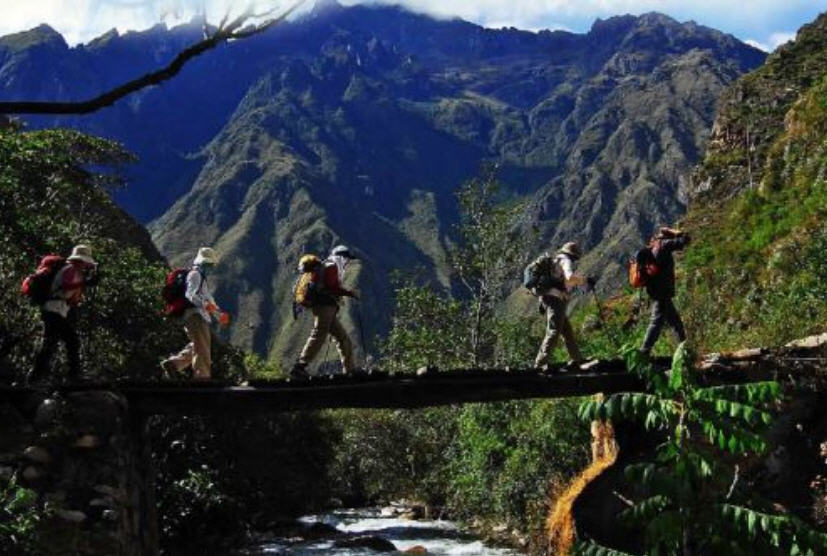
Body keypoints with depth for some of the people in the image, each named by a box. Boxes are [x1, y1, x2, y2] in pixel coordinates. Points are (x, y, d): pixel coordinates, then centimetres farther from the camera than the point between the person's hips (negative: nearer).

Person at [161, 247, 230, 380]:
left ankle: (172, 363, 14)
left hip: (201, 316, 10)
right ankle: (202, 376, -13)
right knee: (202, 347, -12)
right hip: (194, 315, -10)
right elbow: (190, 294, -22)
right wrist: (205, 304, -36)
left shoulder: (202, 278, 28)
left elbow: (208, 299, 34)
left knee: (197, 347, 11)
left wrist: (219, 314, 25)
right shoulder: (195, 275, -5)